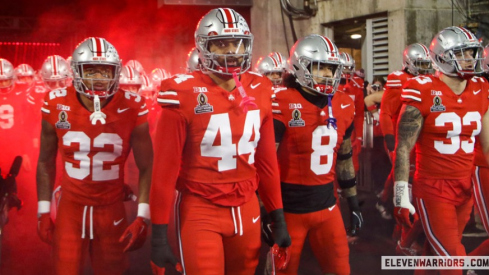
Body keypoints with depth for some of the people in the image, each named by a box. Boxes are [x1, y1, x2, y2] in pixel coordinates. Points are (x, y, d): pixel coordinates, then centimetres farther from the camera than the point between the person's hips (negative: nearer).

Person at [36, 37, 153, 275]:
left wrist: (142, 217, -9)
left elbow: (146, 167, -4)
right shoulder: (57, 106, -7)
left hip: (112, 210, 0)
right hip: (70, 208, 0)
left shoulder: (131, 109, -10)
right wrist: (43, 212, 4)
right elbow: (46, 162, 5)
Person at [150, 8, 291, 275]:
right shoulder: (185, 94, -13)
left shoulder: (259, 92, 2)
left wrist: (278, 216, 10)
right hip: (200, 211, -5)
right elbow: (165, 166, -10)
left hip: (247, 208, 5)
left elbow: (266, 159, 10)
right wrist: (159, 233, -10)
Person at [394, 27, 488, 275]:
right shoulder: (424, 92, -13)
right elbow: (403, 148, -11)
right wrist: (401, 195, -12)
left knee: (439, 251, 16)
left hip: (466, 188, 5)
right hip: (433, 189, -5)